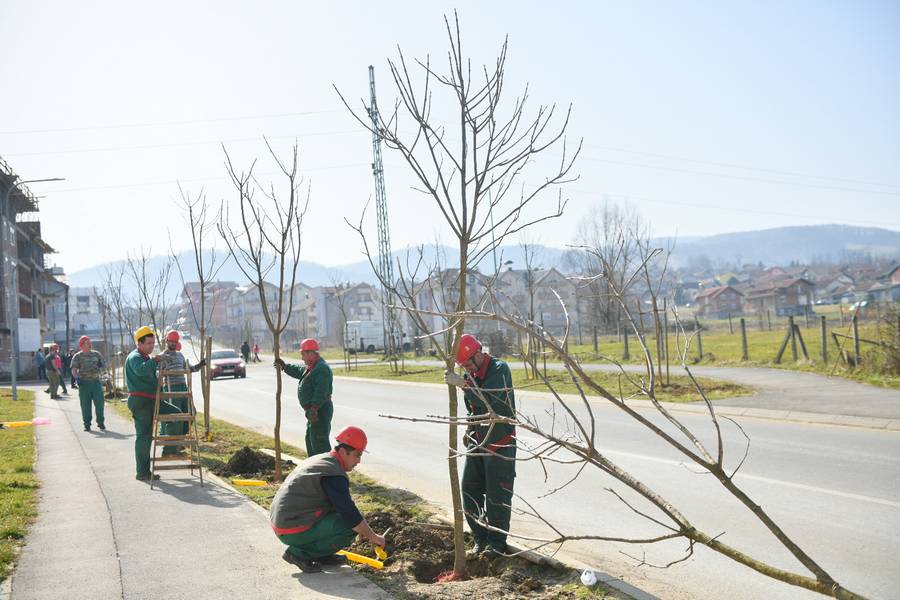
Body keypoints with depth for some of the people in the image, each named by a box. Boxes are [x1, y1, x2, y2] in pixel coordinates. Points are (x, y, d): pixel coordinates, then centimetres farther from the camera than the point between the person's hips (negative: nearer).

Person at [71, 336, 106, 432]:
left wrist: (100, 369, -2)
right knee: (85, 405, 0)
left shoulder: (96, 354, 14)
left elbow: (104, 365, 20)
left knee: (99, 402, -2)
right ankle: (87, 425, 9)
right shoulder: (77, 356, 4)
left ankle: (101, 423, 8)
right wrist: (77, 377, -22)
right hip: (84, 382, -2)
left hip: (96, 381, 2)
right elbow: (74, 370, -3)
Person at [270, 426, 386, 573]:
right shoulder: (333, 475, -18)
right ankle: (299, 554, -7)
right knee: (350, 527, -12)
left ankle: (321, 555, 13)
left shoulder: (319, 460, 14)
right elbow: (351, 516, -22)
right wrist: (373, 537, -8)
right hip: (293, 532, -10)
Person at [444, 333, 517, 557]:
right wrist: (470, 432, 15)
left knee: (497, 496, -1)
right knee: (469, 493, 8)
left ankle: (497, 543, 11)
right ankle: (480, 539, 21)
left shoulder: (499, 369, -15)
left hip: (499, 444, -7)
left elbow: (488, 401, -30)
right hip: (476, 442, 7)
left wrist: (462, 384, -35)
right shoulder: (470, 375, 6)